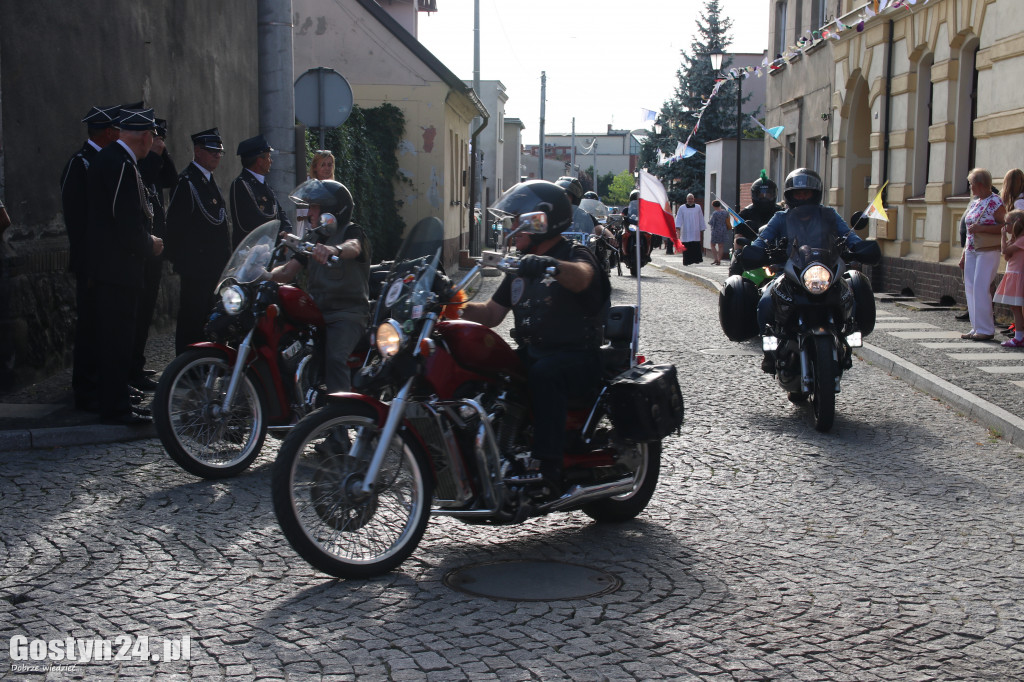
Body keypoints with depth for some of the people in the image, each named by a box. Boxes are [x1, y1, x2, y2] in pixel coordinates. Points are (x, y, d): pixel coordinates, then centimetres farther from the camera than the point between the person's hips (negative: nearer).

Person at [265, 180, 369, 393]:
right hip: (316, 312, 7)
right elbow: (288, 271, 12)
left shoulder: (352, 231, -3)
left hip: (347, 313, -7)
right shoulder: (313, 239, 21)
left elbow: (353, 247, -29)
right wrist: (264, 275, -9)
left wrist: (335, 250, -53)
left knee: (334, 358, -32)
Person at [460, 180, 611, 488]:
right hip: (529, 353, 8)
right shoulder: (522, 267, 18)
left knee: (544, 373, -38)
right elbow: (492, 314, 17)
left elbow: (582, 277, -33)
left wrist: (552, 266, -54)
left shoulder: (574, 254, -6)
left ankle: (548, 465, -39)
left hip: (576, 356, -7)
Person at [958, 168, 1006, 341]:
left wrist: (981, 228, -22)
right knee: (970, 288, 5)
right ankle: (976, 328, 11)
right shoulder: (974, 203, 15)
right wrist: (964, 254, 18)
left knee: (980, 288, -12)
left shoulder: (996, 202, -9)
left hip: (988, 252, -8)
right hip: (972, 251, 8)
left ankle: (986, 330, -6)